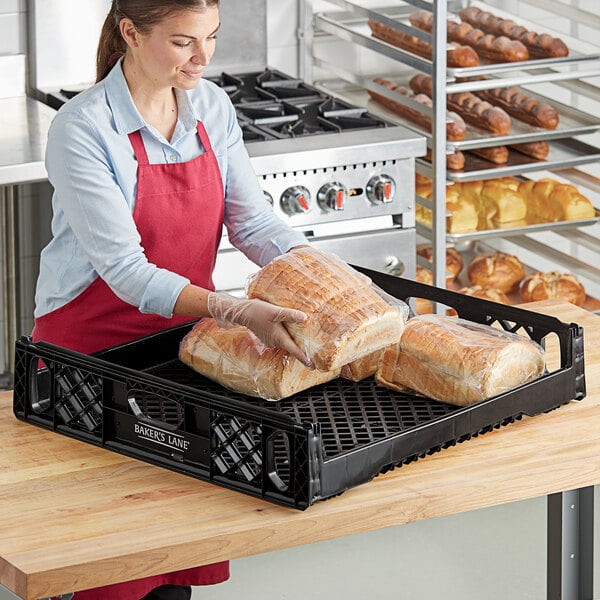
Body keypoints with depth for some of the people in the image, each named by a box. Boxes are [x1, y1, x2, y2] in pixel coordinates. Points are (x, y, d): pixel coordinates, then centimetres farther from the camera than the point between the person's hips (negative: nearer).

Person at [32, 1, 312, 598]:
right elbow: (127, 271, -26)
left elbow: (252, 219, 1)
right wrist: (239, 312, -36)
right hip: (90, 345, -5)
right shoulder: (82, 129, -21)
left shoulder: (212, 107, 0)